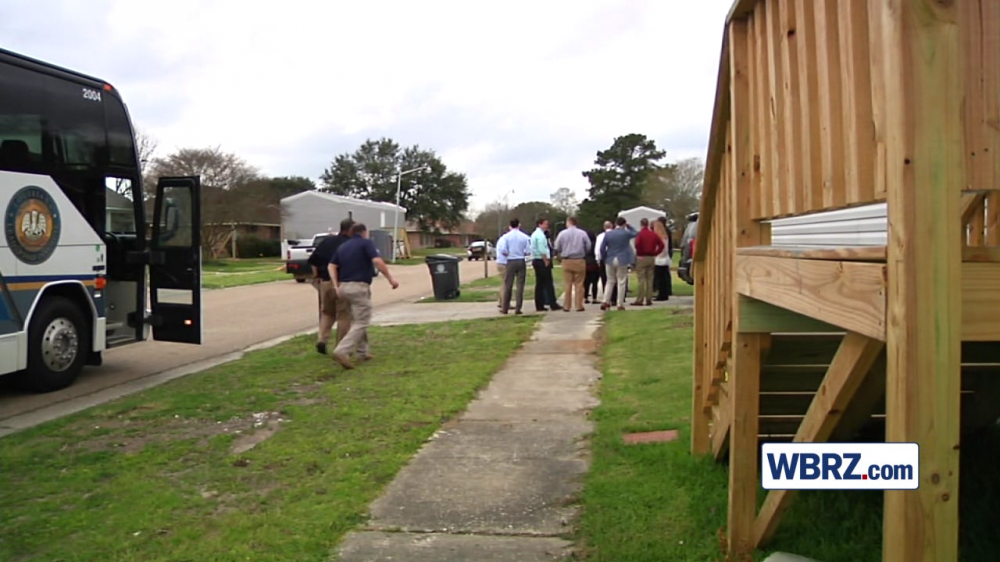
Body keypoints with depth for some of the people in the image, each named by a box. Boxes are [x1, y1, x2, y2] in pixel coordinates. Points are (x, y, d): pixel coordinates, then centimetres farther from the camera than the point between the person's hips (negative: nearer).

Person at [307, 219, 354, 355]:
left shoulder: (327, 241, 8)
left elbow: (313, 260, 8)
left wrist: (316, 275, 15)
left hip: (325, 282, 5)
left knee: (327, 312, 20)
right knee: (343, 316, 5)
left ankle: (321, 339, 5)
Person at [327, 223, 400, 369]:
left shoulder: (342, 246, 17)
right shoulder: (366, 243, -2)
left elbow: (332, 266, 9)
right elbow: (377, 261, -16)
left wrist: (336, 286, 6)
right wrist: (390, 278, -11)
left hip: (344, 286, 7)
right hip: (359, 287, -7)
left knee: (356, 321, 20)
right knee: (361, 323, -6)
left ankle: (363, 352, 23)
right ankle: (341, 351, -21)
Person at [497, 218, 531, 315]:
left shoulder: (506, 236, -3)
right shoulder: (525, 237, -1)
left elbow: (503, 251, -12)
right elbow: (528, 252, -3)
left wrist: (508, 254, 8)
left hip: (511, 262, 0)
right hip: (521, 261, 1)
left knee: (508, 285, 5)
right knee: (520, 285, 4)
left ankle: (505, 308, 10)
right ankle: (518, 308, 3)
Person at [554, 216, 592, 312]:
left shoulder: (562, 233, -3)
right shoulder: (582, 233, -2)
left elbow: (557, 248, 0)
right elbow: (588, 247, 0)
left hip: (566, 261, 0)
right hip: (580, 261, 0)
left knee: (568, 284, 4)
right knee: (579, 284, 4)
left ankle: (566, 306, 7)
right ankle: (579, 306, 4)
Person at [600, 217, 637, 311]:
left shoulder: (607, 234, -1)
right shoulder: (626, 233, -6)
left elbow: (602, 248, -1)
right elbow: (635, 233, 16)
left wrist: (604, 258, 10)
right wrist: (628, 226, 17)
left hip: (610, 260, 3)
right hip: (622, 260, -3)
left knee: (610, 281, 14)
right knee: (621, 283, 2)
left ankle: (606, 302, 6)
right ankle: (620, 305, 3)